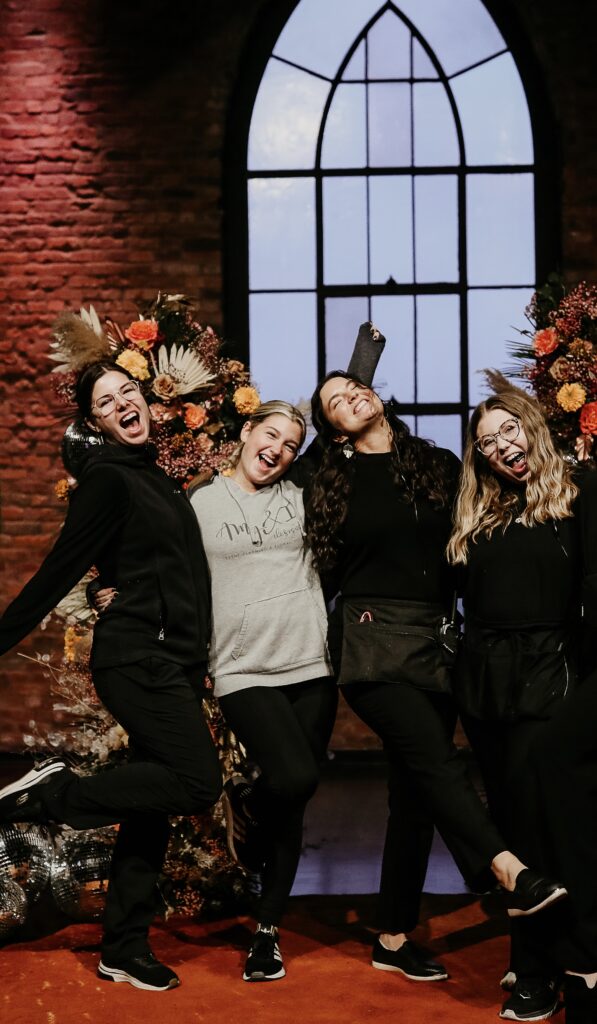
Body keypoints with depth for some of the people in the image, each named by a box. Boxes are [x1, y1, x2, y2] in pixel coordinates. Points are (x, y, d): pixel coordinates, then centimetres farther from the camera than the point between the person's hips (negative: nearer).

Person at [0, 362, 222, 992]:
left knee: (151, 799, 8)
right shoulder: (107, 478, -9)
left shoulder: (151, 476, 18)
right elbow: (59, 570, -12)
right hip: (138, 656, -9)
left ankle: (124, 951, 15)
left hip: (168, 660, 9)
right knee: (197, 783, -17)